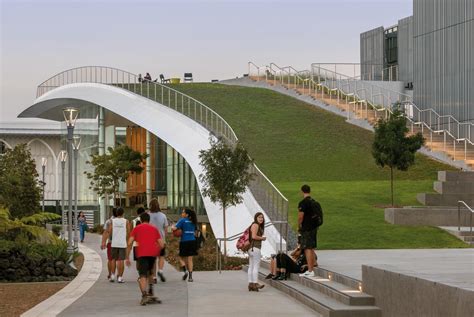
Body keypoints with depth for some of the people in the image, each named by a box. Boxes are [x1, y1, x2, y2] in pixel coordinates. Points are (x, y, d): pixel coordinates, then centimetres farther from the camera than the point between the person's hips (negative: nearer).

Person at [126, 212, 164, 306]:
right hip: (153, 253, 3)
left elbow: (129, 243, 6)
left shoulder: (136, 229, 16)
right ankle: (151, 294, 27)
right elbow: (161, 244, 16)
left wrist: (127, 257, 10)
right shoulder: (154, 229, 23)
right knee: (150, 273, 24)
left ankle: (144, 295, -27)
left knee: (143, 276, -8)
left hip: (142, 254, -3)